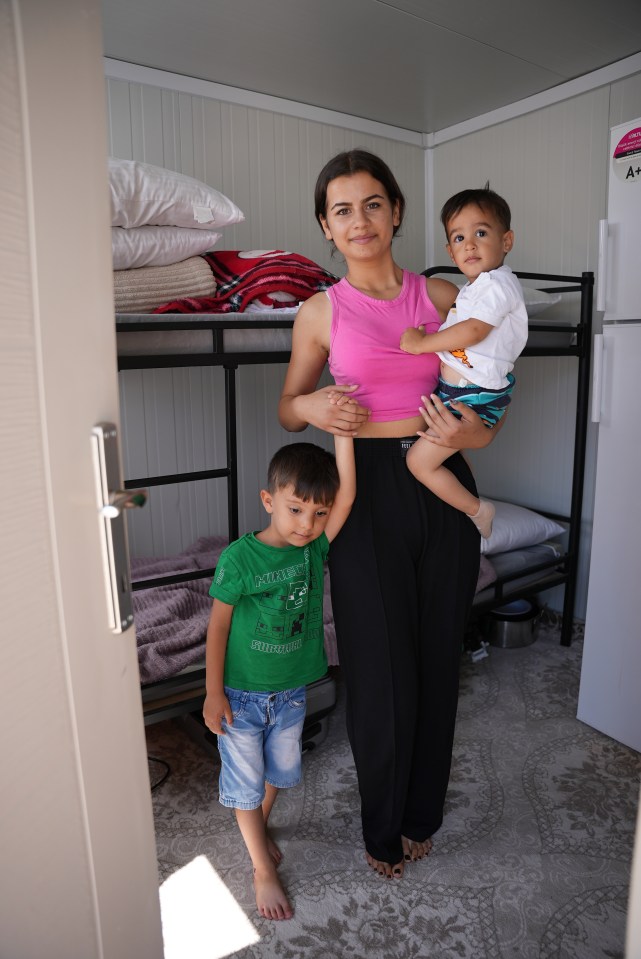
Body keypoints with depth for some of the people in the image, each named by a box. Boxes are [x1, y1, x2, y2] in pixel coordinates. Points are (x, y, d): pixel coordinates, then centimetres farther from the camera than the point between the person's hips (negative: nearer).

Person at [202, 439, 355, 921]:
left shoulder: (316, 547, -12)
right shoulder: (240, 557, -22)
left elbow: (347, 495, -27)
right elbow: (218, 626, -14)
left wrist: (342, 430, -33)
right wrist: (213, 694, -10)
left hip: (291, 691, 4)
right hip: (242, 695, -4)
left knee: (279, 769, 24)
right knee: (246, 782, 13)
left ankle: (257, 828, 53)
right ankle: (263, 869, 35)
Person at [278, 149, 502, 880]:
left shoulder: (442, 296, 6)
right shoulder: (320, 312, 2)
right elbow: (286, 409, 11)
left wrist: (476, 432, -12)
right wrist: (313, 407, -12)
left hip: (442, 488, 2)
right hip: (368, 490, -2)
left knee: (437, 657, 12)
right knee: (380, 667, 5)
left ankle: (421, 814, 38)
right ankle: (383, 828, 33)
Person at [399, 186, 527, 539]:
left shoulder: (498, 283, -16)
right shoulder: (474, 287, 15)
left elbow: (474, 330, -27)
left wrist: (421, 343, -21)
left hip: (474, 395, -10)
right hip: (453, 386, 10)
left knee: (420, 461, -9)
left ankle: (477, 510, 7)